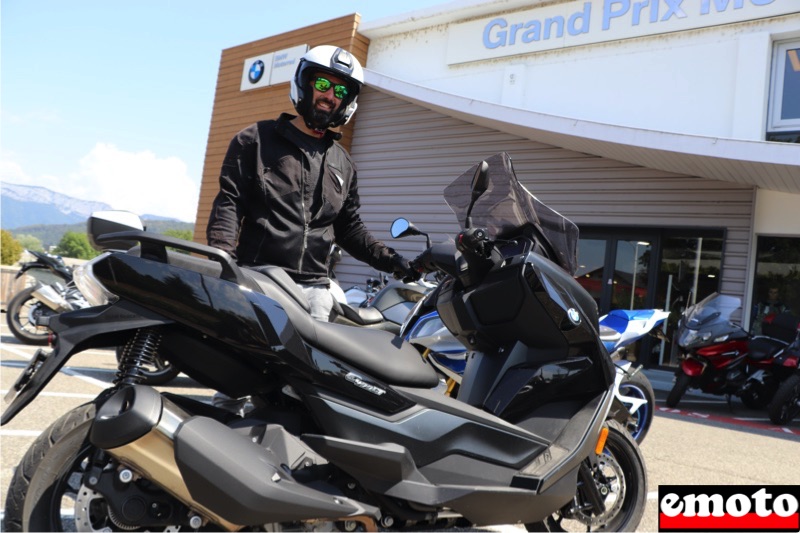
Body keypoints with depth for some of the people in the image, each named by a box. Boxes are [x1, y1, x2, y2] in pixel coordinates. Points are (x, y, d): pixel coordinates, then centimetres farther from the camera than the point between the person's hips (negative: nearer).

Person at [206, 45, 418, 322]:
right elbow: (230, 201, -1)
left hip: (313, 289, 4)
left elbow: (349, 228, 22)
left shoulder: (343, 164, 20)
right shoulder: (256, 139, 8)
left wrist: (389, 259, 7)